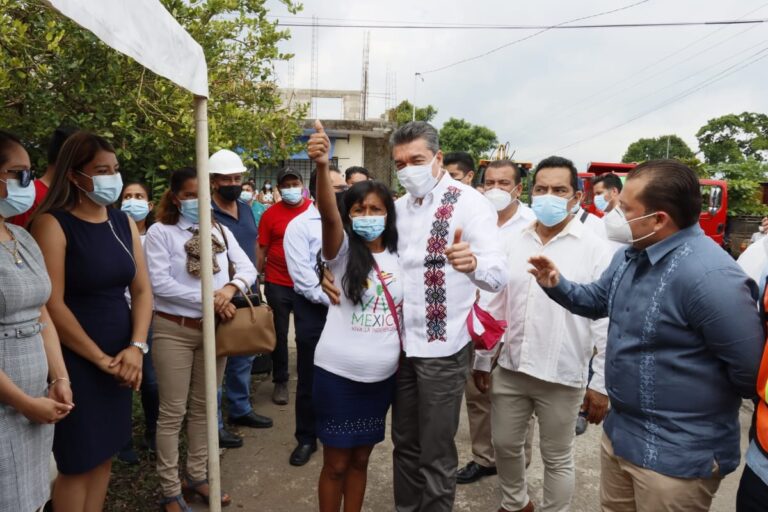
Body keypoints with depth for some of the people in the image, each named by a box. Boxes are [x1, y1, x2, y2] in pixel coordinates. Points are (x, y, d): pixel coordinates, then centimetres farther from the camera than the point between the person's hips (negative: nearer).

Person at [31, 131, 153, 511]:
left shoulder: (123, 222, 6)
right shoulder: (53, 223, -11)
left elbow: (142, 289, 5)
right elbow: (52, 305, -16)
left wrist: (136, 347, -7)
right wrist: (99, 357, -12)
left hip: (121, 359, 6)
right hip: (75, 360, -5)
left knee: (105, 453, 15)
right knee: (78, 461, 7)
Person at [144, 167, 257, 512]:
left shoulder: (220, 231, 7)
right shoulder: (160, 231, -6)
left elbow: (248, 267, 2)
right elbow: (159, 283, -16)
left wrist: (231, 287, -19)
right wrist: (207, 299, -19)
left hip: (214, 328, 4)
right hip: (174, 330, -4)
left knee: (203, 407, 15)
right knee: (173, 412, 4)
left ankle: (197, 476, 31)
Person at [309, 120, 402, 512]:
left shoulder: (397, 258, 4)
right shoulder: (342, 251, -9)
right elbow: (327, 213, -30)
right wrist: (322, 166, -45)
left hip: (382, 376, 4)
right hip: (338, 374, -4)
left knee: (360, 458, 19)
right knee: (336, 462, 10)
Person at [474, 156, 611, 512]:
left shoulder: (595, 249, -8)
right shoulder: (512, 244, 4)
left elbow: (606, 320, -8)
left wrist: (602, 384, -8)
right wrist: (482, 360, 11)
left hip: (562, 375, -4)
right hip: (510, 368, 5)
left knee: (557, 458, 13)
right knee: (505, 445, 19)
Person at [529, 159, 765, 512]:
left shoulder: (709, 276, -28)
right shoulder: (630, 255, 2)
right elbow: (598, 300, 18)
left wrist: (704, 405, -4)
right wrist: (556, 284, -1)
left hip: (677, 454, -8)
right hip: (619, 430, 8)